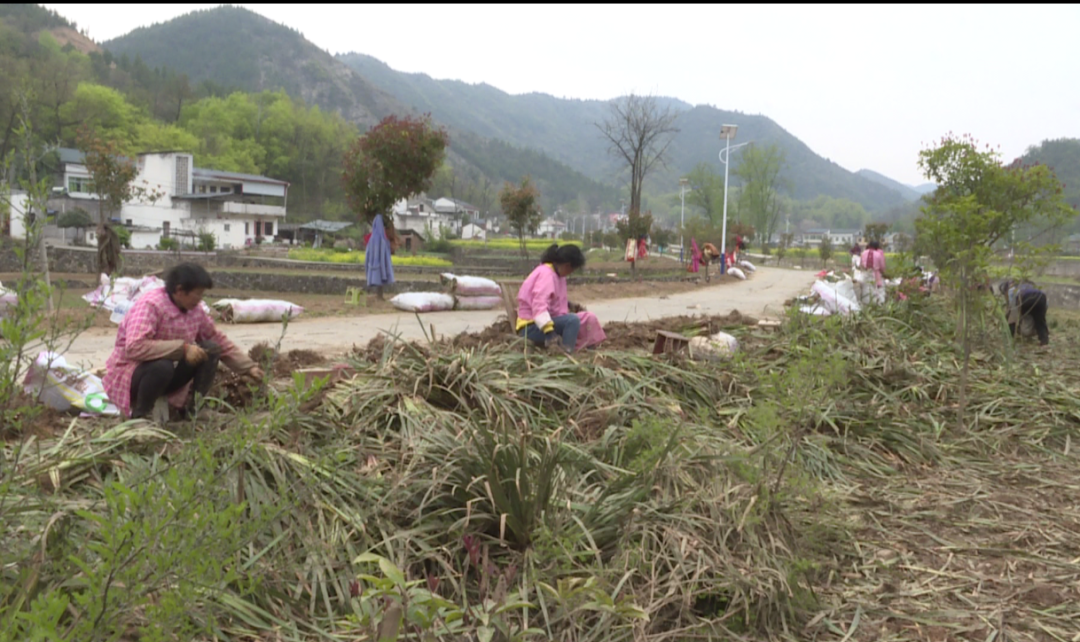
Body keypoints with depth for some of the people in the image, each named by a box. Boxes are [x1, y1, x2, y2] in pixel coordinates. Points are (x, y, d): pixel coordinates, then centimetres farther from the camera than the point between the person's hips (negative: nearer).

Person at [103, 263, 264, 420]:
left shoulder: (195, 309, -3)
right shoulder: (150, 305, -26)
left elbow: (219, 341, 9)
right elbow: (134, 347, -38)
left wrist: (249, 367, 2)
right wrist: (183, 348, -39)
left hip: (167, 374, 7)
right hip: (129, 376, -7)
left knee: (210, 349, -10)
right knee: (163, 365, -38)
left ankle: (193, 409, 0)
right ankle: (139, 414, -13)